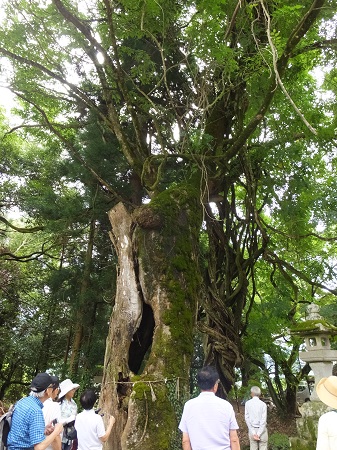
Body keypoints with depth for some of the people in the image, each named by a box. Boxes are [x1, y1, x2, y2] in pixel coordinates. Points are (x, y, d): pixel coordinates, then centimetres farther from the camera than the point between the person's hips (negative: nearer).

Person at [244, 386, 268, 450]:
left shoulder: (247, 403, -3)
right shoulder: (263, 404, -7)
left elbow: (247, 418, -5)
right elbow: (263, 420, -11)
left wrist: (253, 432, -5)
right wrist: (259, 433, -9)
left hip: (252, 429, 2)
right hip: (262, 430, -2)